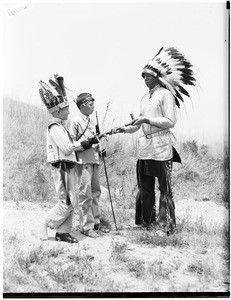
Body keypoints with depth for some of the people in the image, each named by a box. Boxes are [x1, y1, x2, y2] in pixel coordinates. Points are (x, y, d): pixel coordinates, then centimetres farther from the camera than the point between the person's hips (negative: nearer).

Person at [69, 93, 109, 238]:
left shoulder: (91, 121, 15)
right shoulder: (76, 122, -9)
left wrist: (98, 148, 15)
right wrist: (86, 143, -19)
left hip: (94, 160, 8)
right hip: (84, 161, -8)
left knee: (96, 192, 13)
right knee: (86, 194, -5)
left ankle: (96, 222, 23)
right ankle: (86, 227, 1)